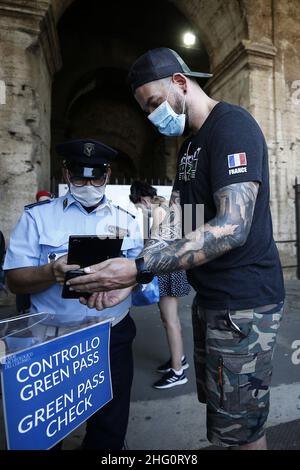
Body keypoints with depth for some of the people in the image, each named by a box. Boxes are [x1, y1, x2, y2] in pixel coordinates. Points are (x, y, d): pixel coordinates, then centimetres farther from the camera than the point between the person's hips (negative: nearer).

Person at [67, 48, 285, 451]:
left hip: (243, 303, -9)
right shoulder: (190, 144, 15)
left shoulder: (232, 125, -14)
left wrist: (139, 268, -27)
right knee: (217, 405, 23)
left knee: (239, 429, 7)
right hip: (209, 298, 9)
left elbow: (232, 228, -26)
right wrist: (126, 278, -3)